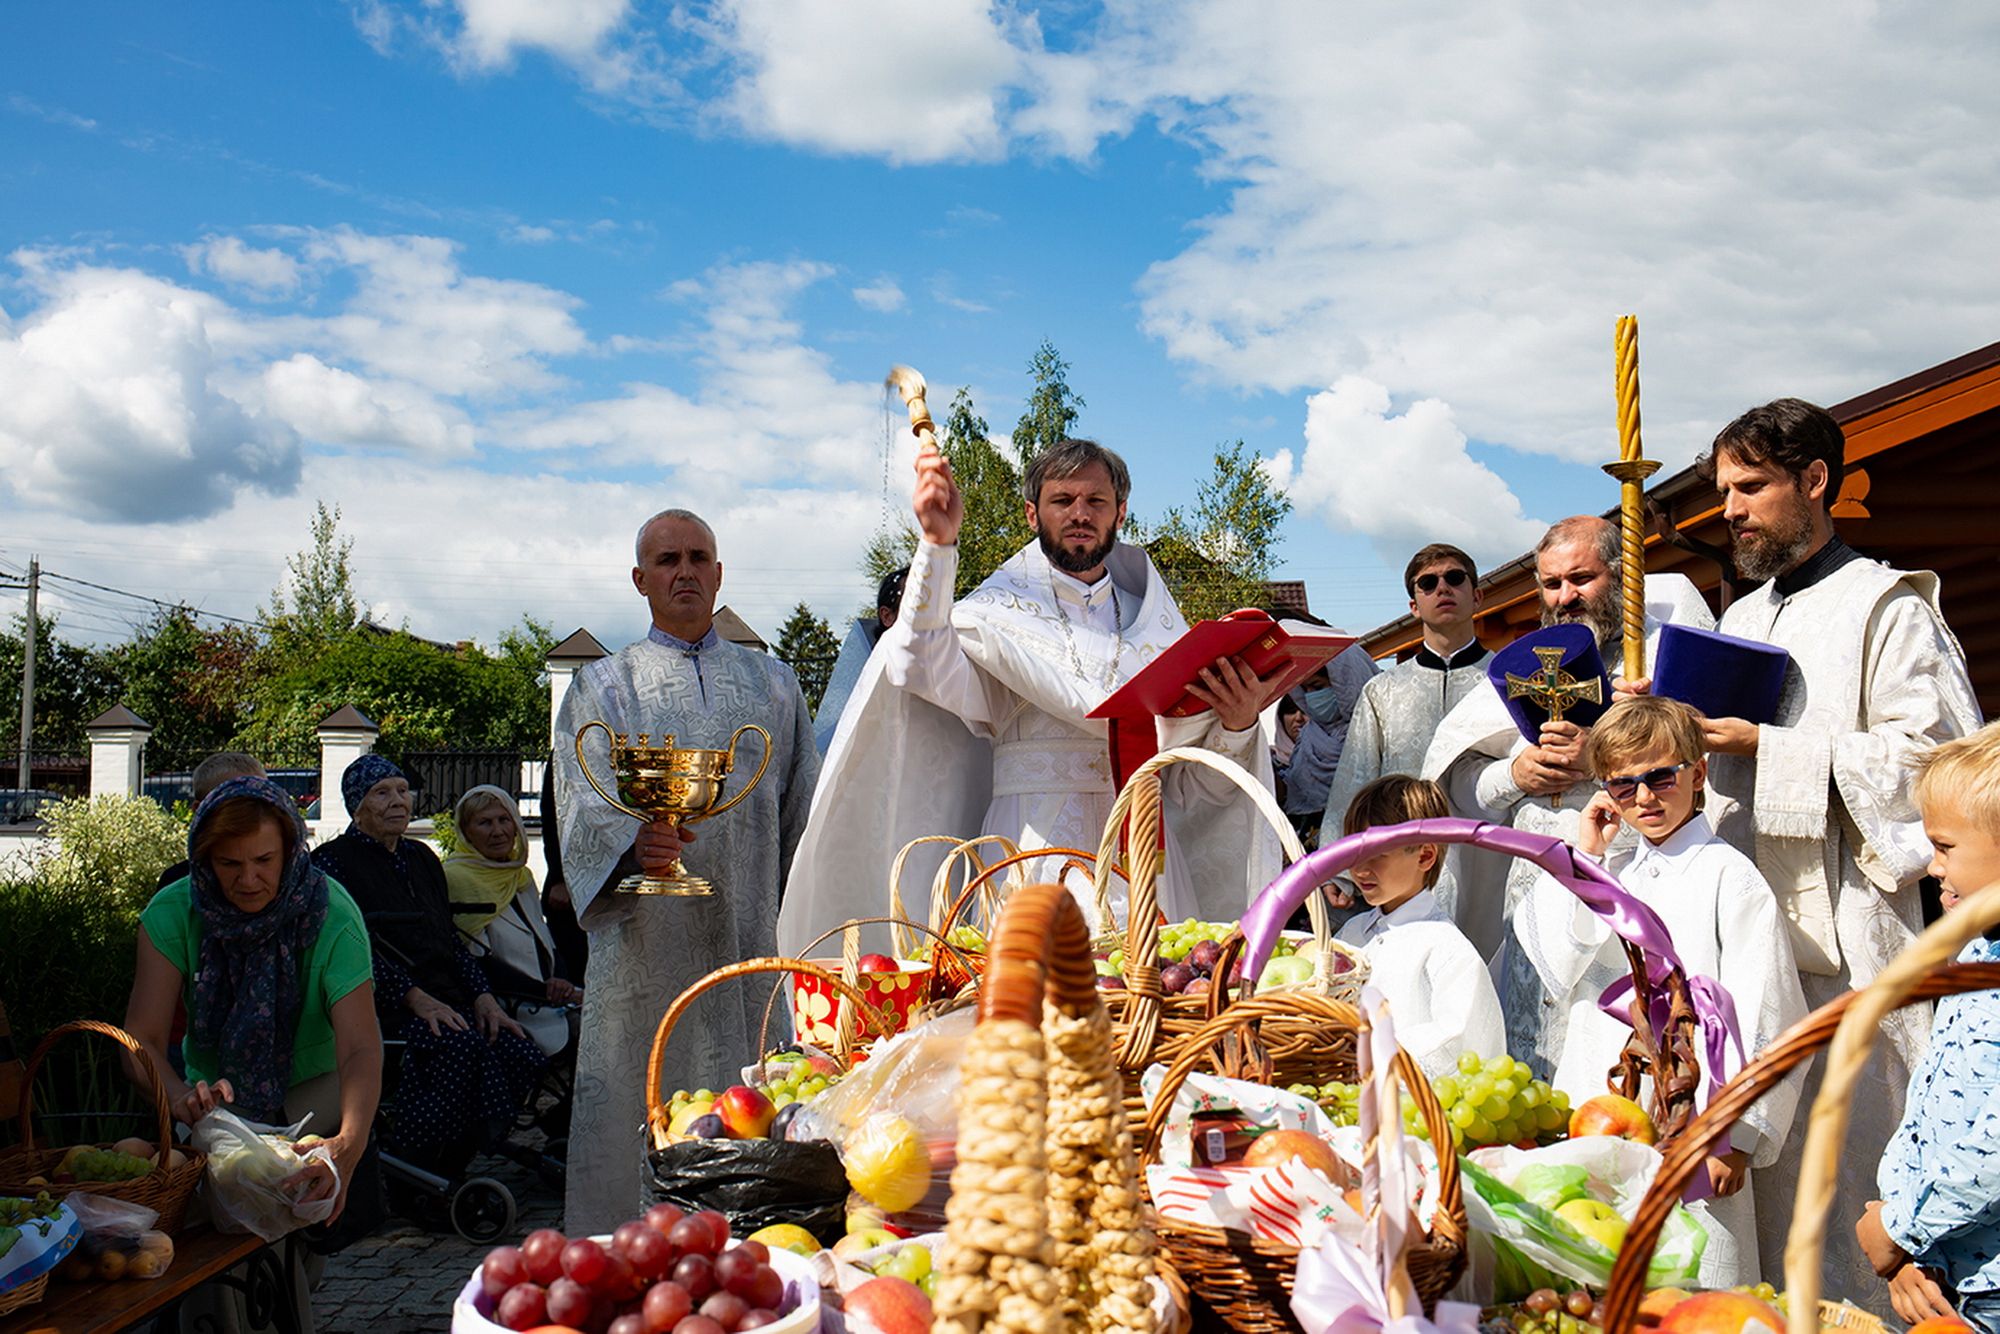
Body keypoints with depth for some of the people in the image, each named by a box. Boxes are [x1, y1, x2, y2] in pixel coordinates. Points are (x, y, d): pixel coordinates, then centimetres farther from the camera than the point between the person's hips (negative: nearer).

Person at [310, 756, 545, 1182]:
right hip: (385, 1010, -6)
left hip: (447, 1000, 6)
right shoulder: (333, 861, 3)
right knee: (462, 1047, -34)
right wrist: (416, 999, -20)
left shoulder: (421, 858, 24)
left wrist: (483, 996, 5)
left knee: (522, 1055, -20)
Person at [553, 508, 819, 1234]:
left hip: (750, 936, 2)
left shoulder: (772, 683, 17)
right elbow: (581, 797, -5)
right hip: (645, 939, -2)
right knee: (633, 1110, -3)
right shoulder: (603, 686, 10)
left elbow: (805, 806, 15)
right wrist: (634, 840, -27)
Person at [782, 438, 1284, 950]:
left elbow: (1197, 786, 12)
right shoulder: (999, 613, 8)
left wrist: (1236, 727, -8)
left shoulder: (1157, 623, 16)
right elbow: (928, 668, -16)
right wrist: (938, 544, -24)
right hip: (1037, 849, -2)